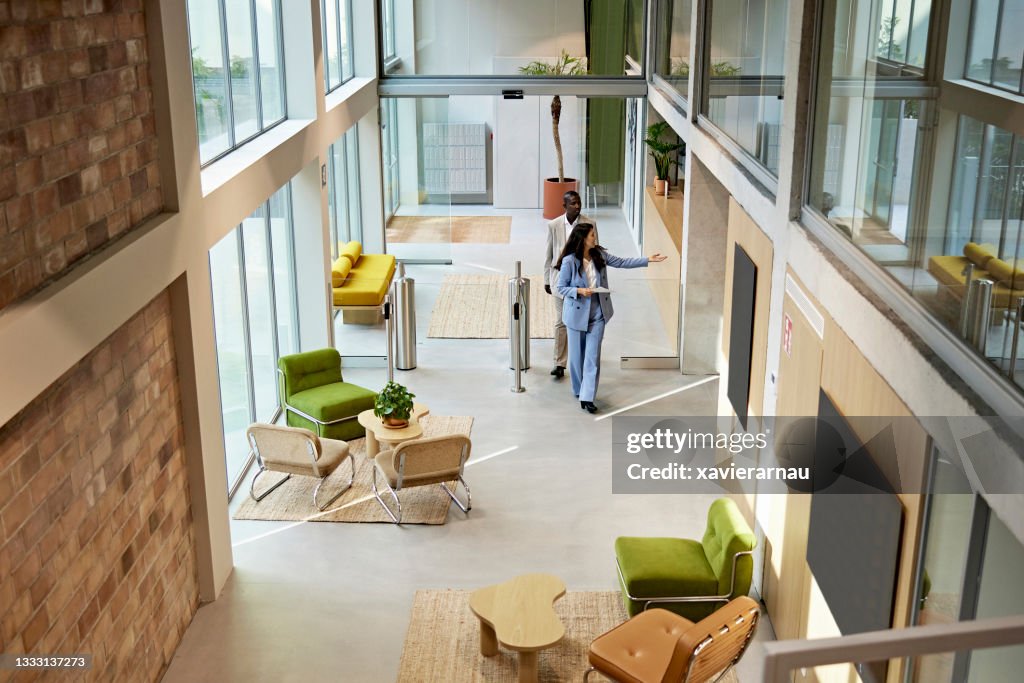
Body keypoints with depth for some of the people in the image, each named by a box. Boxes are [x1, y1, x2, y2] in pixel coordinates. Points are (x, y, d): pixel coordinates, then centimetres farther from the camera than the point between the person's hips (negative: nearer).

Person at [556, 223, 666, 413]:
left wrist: (647, 260, 1)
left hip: (597, 313, 4)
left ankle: (587, 398, -4)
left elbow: (621, 262, 6)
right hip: (577, 313, -4)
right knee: (577, 354, 11)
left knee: (593, 355, -3)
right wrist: (579, 291, -24)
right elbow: (561, 287, -8)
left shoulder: (599, 254, -1)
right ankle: (579, 390, 32)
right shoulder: (569, 261, -15)